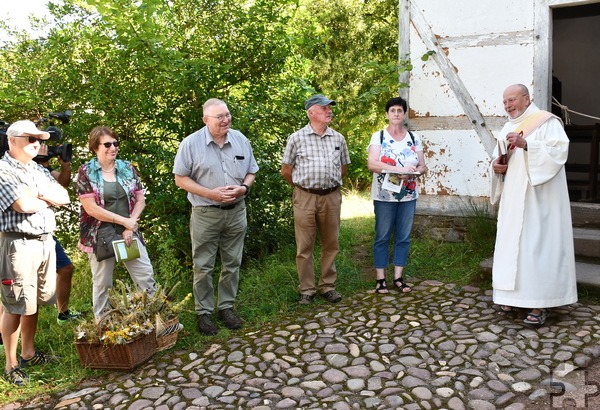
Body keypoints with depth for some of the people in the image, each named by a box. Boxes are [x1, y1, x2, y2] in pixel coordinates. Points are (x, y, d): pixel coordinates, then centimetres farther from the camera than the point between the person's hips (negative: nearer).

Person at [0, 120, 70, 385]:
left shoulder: (38, 170, 15)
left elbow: (64, 197, 8)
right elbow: (23, 205, -20)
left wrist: (38, 194, -8)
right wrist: (48, 199, -2)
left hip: (45, 241, 7)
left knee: (34, 302, 15)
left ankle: (28, 353, 28)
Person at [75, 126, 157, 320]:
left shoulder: (128, 168, 5)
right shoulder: (86, 172, -5)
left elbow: (140, 200, 5)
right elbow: (91, 208, -12)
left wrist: (130, 226, -8)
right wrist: (123, 220, -13)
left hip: (129, 232, 3)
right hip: (99, 235, -3)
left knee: (146, 275, 1)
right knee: (102, 283, 7)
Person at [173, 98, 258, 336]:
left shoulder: (240, 140, 3)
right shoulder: (191, 143, -8)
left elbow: (251, 172, 12)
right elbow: (180, 179, -6)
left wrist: (244, 187, -10)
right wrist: (211, 194, -17)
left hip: (236, 211, 4)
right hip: (205, 214, -3)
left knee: (232, 263, 12)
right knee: (203, 267, 4)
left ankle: (226, 307, 27)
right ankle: (203, 312, 18)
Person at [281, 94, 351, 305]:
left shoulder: (338, 138, 7)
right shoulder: (297, 138, -3)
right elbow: (286, 170, 3)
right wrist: (302, 187, 10)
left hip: (331, 197, 3)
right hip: (305, 198, -3)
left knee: (331, 244, 10)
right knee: (305, 246, 3)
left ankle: (328, 286, 23)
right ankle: (306, 290, 13)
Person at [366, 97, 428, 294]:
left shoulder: (414, 138, 9)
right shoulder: (378, 137, -1)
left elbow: (423, 166, 7)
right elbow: (372, 164, -14)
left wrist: (412, 173, -16)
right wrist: (400, 169, -23)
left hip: (408, 195, 3)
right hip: (384, 196, -3)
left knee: (403, 237, 7)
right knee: (382, 237, 2)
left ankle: (398, 277, 16)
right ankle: (380, 279, 9)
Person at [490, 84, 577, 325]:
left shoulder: (547, 122, -4)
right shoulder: (507, 129, 17)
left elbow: (559, 151, -17)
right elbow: (499, 158, 23)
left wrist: (526, 145, -27)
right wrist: (496, 165, -1)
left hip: (538, 199, -7)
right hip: (513, 199, 7)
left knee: (537, 244, -8)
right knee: (511, 243, 6)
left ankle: (540, 303, -4)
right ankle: (516, 294, 16)